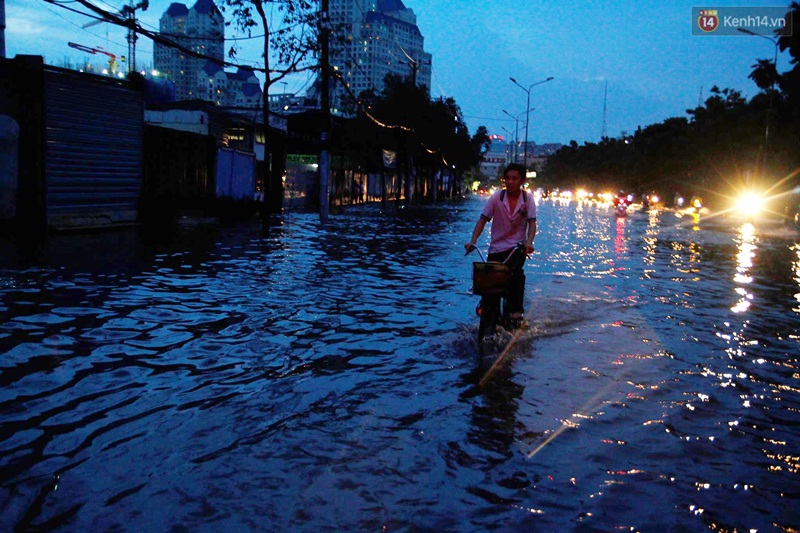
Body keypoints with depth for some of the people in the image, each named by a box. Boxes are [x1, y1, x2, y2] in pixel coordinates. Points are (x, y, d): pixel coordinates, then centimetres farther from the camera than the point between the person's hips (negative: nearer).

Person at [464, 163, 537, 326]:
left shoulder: (527, 198, -5)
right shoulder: (497, 197, -6)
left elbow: (532, 223, -12)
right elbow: (483, 220, -8)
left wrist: (529, 242, -30)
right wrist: (472, 241, -21)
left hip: (517, 246, -1)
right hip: (497, 247, 1)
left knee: (516, 272, -28)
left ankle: (516, 311, -18)